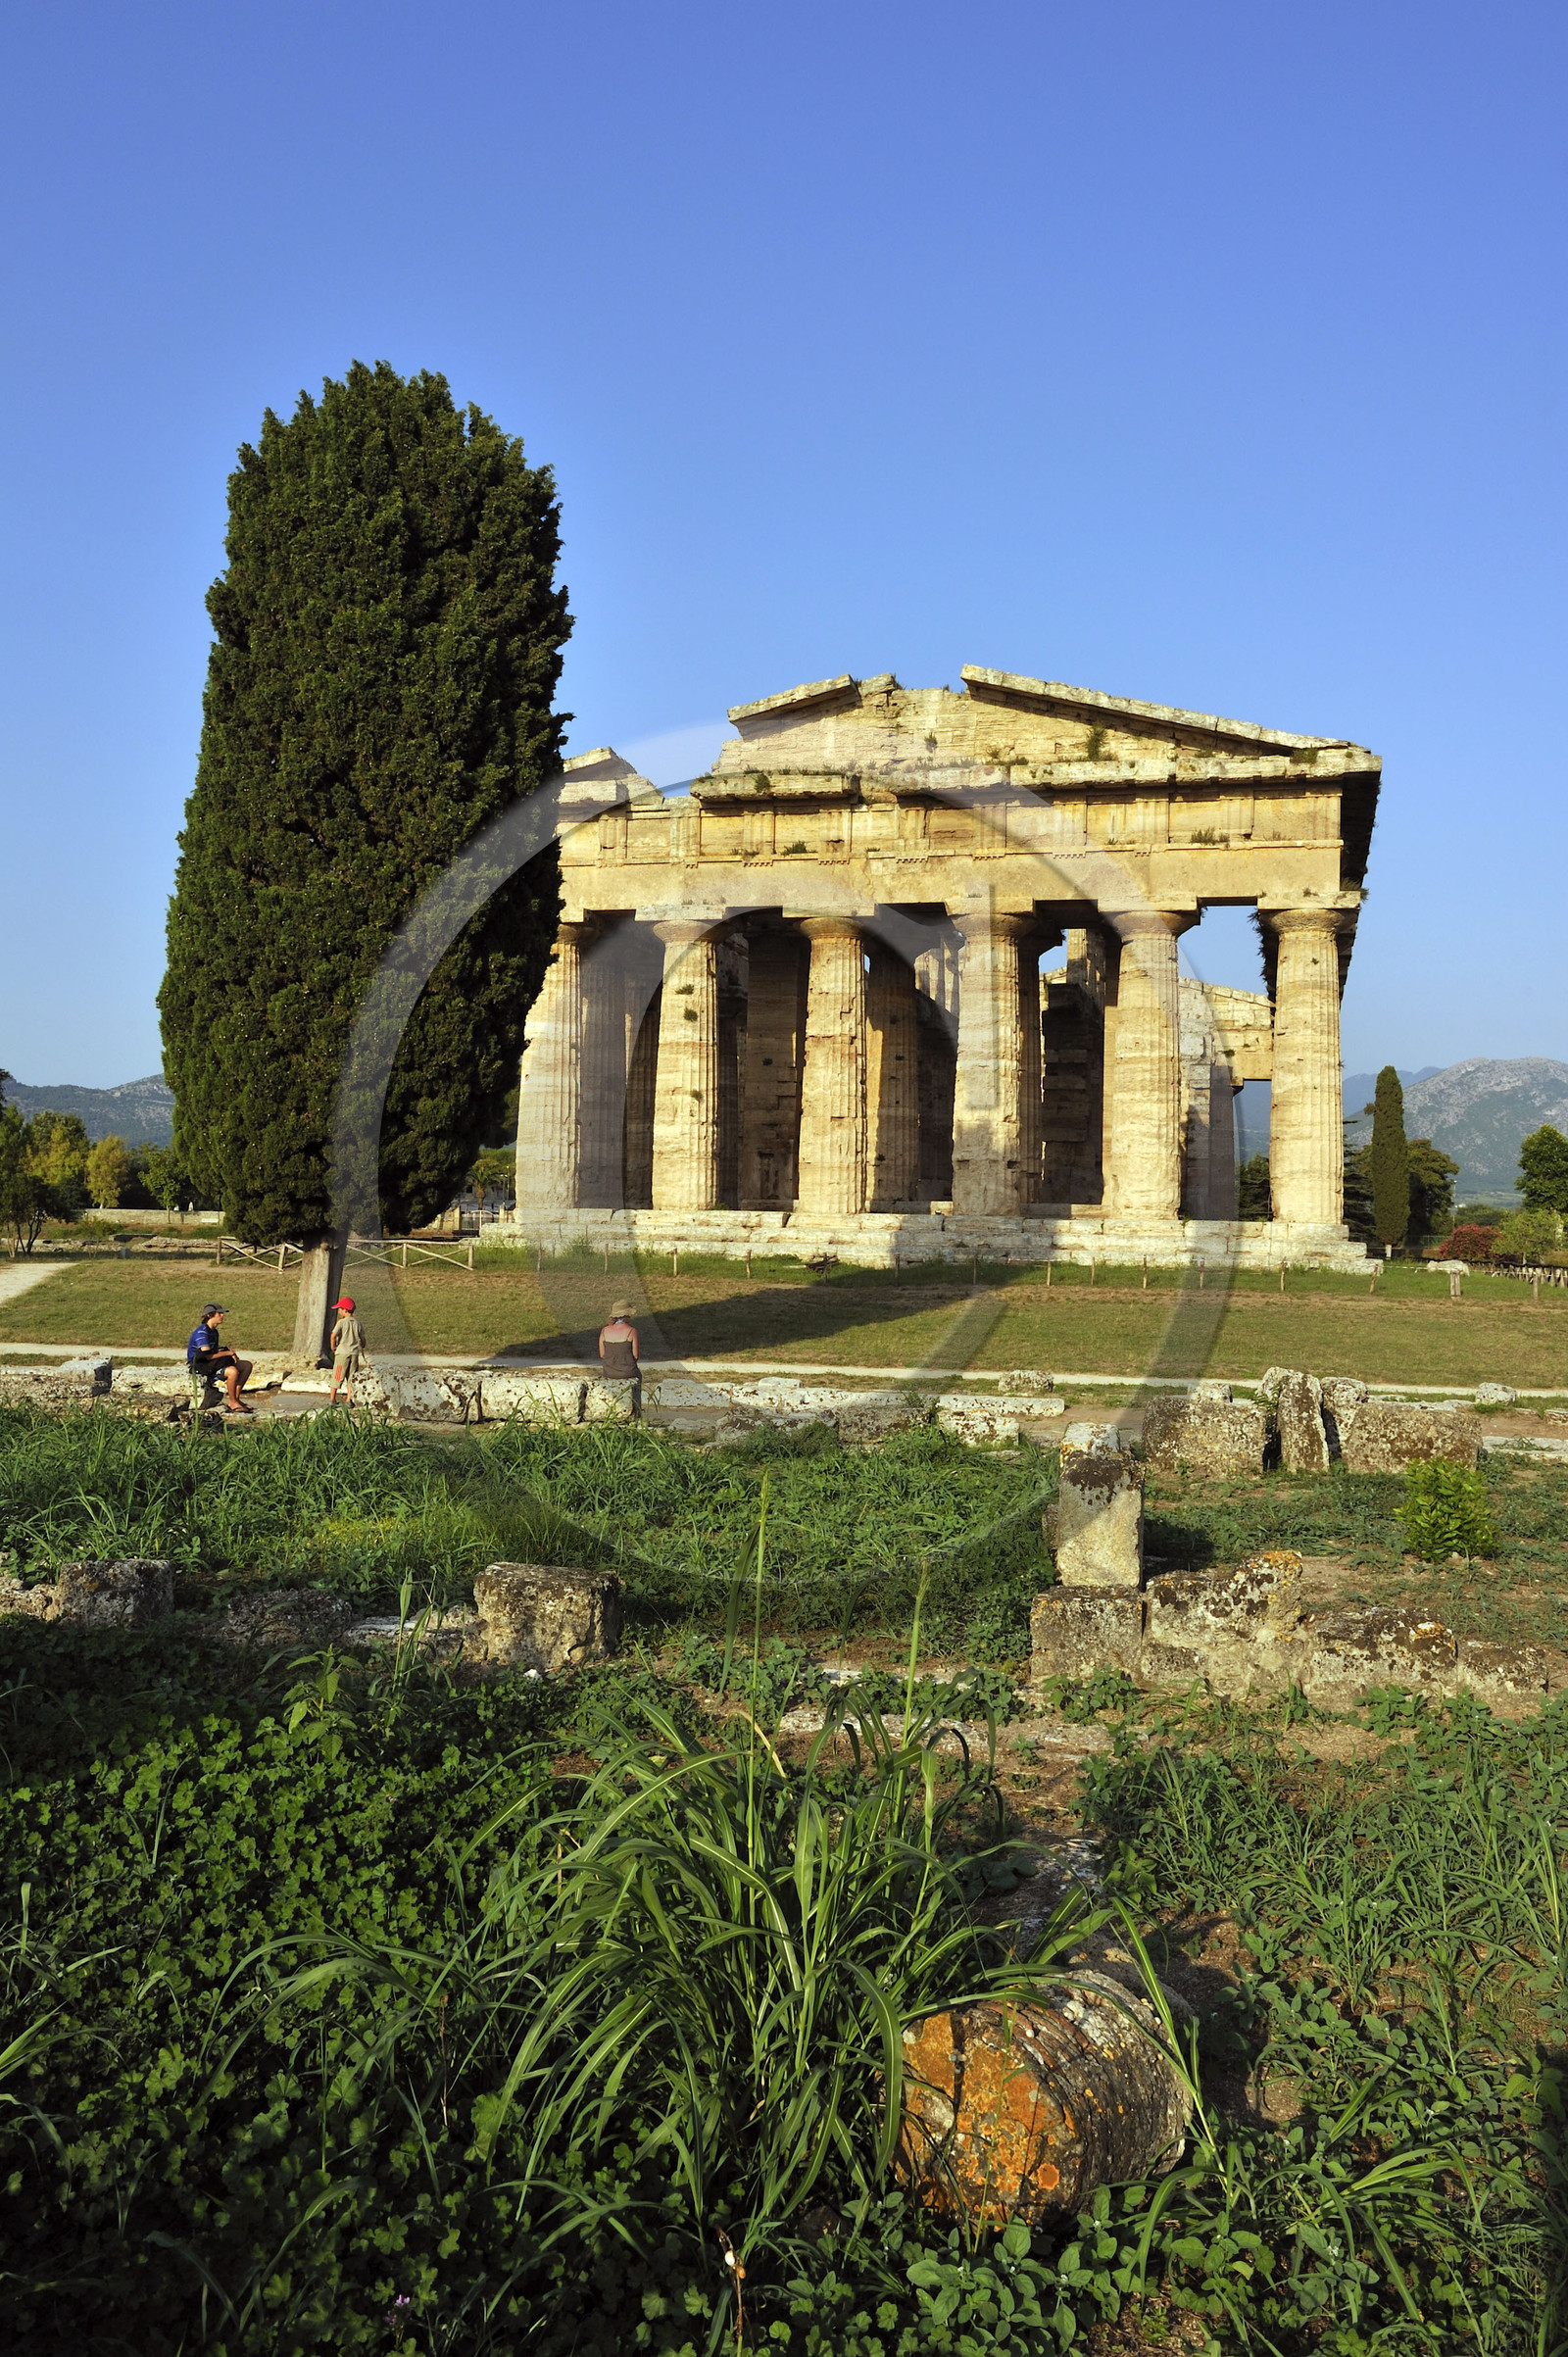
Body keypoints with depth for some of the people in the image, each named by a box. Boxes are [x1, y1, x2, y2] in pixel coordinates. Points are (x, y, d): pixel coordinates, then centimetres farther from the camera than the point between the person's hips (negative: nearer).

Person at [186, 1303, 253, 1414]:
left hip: (212, 1364, 10)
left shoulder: (214, 1332, 16)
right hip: (199, 1366, -10)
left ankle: (236, 1399, 3)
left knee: (247, 1366, 1)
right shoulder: (201, 1332, -16)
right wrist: (229, 1353, -14)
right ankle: (233, 1403, -17)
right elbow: (208, 1356, -23)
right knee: (232, 1371, -33)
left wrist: (232, 1355, -1)